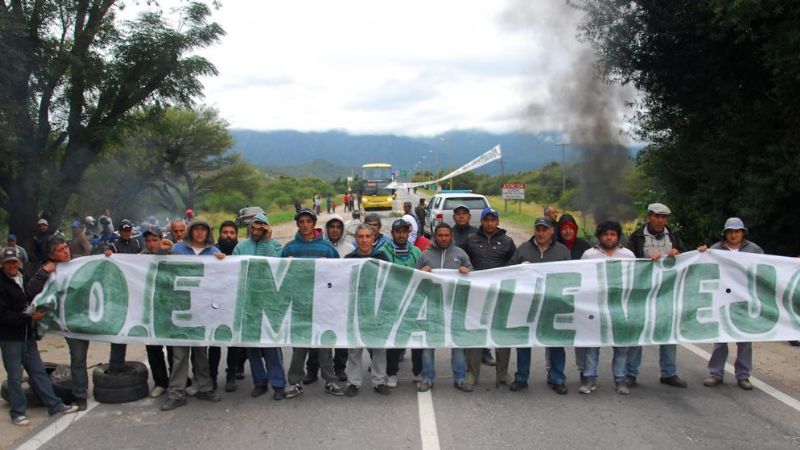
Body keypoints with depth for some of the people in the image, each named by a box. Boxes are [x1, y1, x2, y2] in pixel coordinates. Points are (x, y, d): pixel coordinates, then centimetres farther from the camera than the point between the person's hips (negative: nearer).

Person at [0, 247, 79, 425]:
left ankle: (55, 405, 15)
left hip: (28, 335, 7)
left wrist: (38, 311, 8)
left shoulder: (24, 279, 11)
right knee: (15, 376, 2)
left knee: (38, 371, 11)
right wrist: (29, 317, -20)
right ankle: (17, 413, 12)